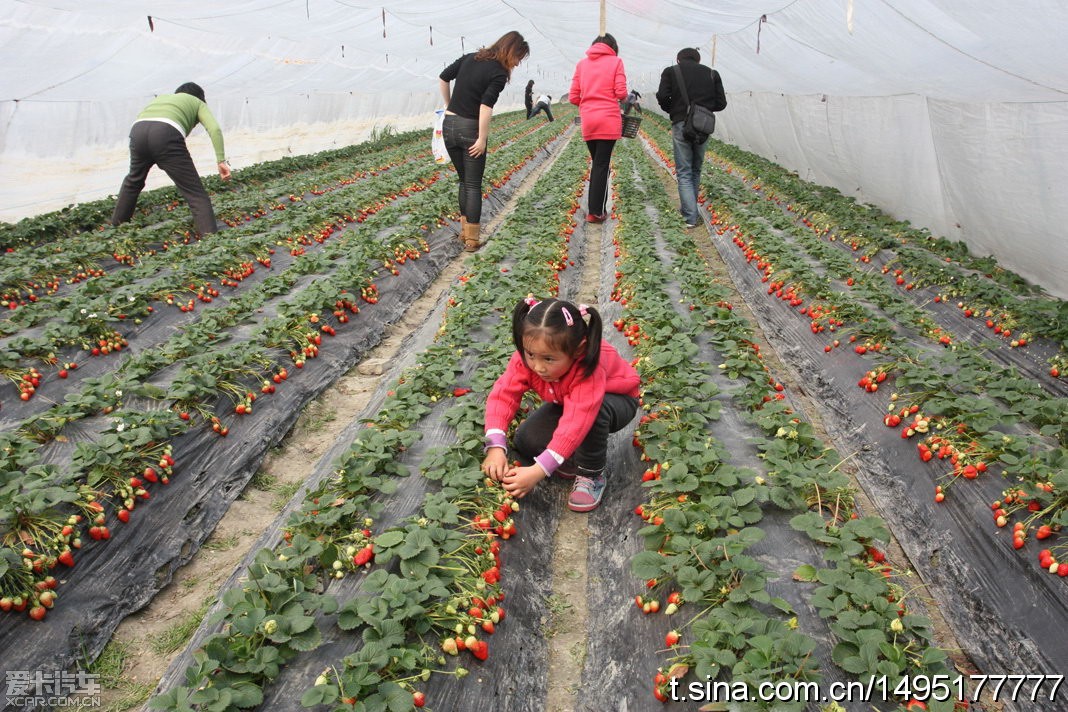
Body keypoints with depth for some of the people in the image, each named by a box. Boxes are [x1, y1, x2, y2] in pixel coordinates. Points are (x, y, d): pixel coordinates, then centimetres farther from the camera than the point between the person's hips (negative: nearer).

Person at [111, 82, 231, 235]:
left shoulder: (161, 97, 41)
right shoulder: (198, 103, 27)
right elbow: (215, 129, 7)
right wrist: (222, 161, 0)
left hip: (138, 132, 5)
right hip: (166, 135, -5)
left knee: (134, 179, 31)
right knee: (195, 192, -2)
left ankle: (116, 224, 47)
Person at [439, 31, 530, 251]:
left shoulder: (469, 58, 8)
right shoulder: (499, 74, -11)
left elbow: (443, 78, 14)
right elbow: (486, 106, -21)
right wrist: (482, 139, -17)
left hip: (449, 126, 6)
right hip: (470, 130, -6)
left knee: (464, 180, 18)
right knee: (473, 185, 3)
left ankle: (464, 230, 20)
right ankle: (471, 239, 1)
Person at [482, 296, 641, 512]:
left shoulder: (588, 370, -44)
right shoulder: (526, 358, -27)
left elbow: (576, 422, -50)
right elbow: (503, 394, -30)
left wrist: (538, 471, -54)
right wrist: (496, 447, -44)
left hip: (614, 400, -4)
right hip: (565, 401, 5)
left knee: (594, 412, -40)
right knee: (526, 441, -19)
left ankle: (592, 473, -17)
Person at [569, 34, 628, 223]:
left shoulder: (582, 64, 12)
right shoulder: (615, 61, 2)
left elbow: (573, 97, 8)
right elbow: (621, 93, -6)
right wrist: (619, 98, 16)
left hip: (587, 121, 4)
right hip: (608, 120, -4)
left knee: (596, 163, 15)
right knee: (602, 165, 0)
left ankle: (593, 208, 16)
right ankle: (596, 211, 0)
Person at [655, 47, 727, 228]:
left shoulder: (671, 72, 7)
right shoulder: (711, 73, 14)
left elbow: (662, 96, -7)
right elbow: (721, 103, 8)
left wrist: (672, 110, 12)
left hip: (681, 125, -3)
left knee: (684, 173, 0)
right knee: (696, 170, 19)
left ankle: (691, 217, -8)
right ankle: (688, 208, 28)